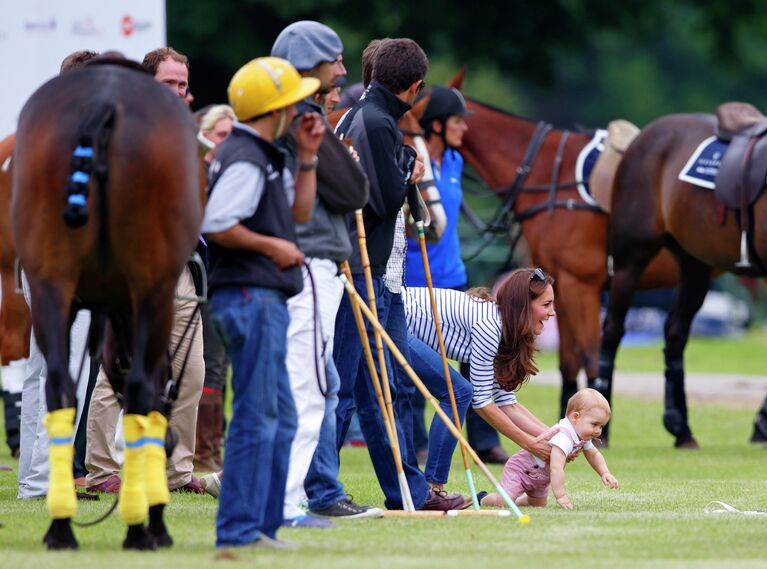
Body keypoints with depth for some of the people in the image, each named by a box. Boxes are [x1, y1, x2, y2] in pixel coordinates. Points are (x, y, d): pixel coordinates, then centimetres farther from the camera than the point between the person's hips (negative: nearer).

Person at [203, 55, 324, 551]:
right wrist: (271, 245, -15)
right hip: (250, 297, -11)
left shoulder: (265, 157, 18)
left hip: (265, 300, 11)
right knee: (257, 416, -10)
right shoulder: (245, 159, -15)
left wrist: (307, 157, 16)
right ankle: (239, 529, -10)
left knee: (280, 418, 14)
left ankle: (262, 526, 18)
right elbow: (214, 224, -24)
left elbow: (299, 212, 25)